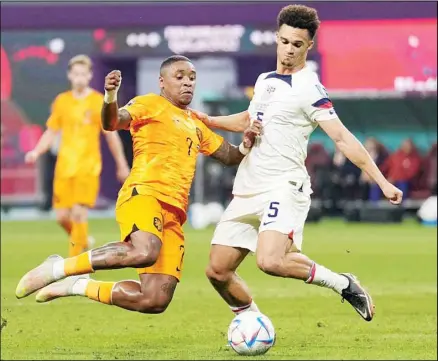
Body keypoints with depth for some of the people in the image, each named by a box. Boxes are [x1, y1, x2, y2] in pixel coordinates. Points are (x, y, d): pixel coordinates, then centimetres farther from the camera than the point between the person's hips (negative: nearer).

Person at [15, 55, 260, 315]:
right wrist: (110, 96, -31)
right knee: (145, 252, -40)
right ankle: (58, 268, -24)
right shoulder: (150, 104, 8)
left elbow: (229, 156, 35)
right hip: (143, 195, -7)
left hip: (174, 214, 7)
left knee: (156, 301, -7)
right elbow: (112, 123, -9)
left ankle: (79, 287, 12)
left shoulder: (196, 125, 29)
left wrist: (245, 146, 12)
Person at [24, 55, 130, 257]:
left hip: (88, 166, -3)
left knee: (79, 212, -15)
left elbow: (111, 135, 5)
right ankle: (82, 241, 32)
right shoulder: (61, 101, 8)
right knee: (62, 216, 0)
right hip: (64, 166, 3)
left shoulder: (99, 102, -1)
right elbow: (51, 132, 15)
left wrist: (122, 165, 10)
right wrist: (36, 152, -2)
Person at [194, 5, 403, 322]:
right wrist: (211, 121, 32)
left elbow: (342, 137, -13)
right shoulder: (265, 80, 15)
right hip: (247, 190, 8)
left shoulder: (308, 89, -8)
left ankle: (344, 284, -10)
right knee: (217, 271, 2)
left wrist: (382, 181, -19)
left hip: (283, 188, -8)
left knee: (271, 261, -31)